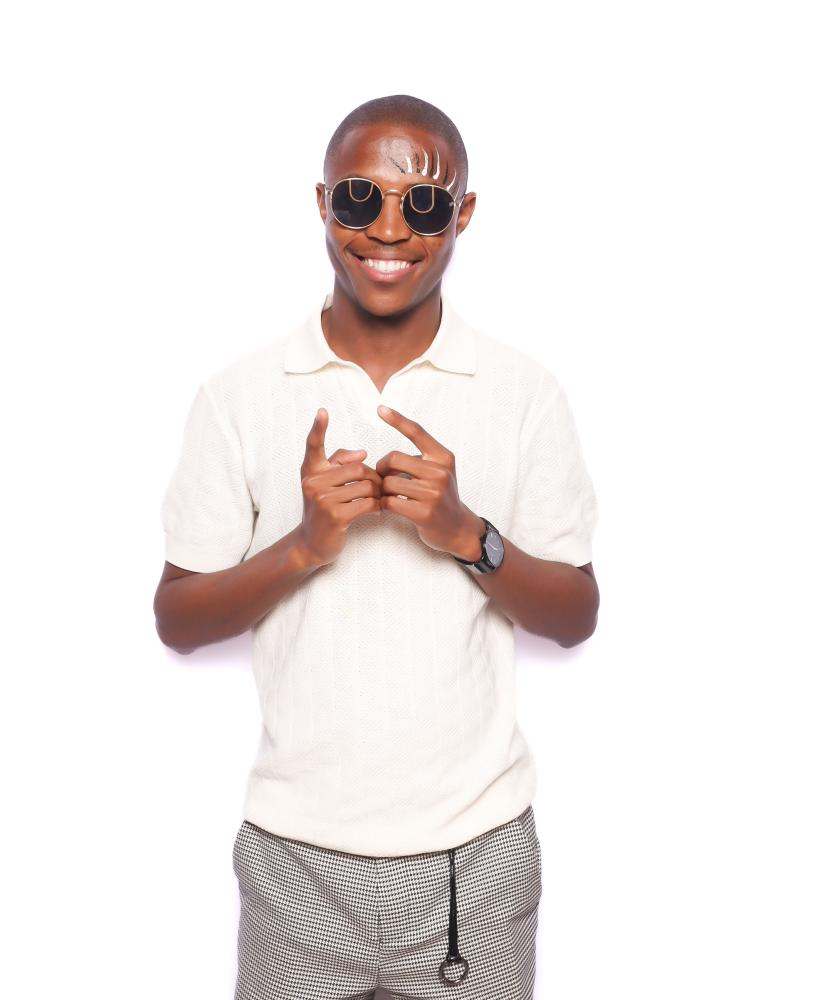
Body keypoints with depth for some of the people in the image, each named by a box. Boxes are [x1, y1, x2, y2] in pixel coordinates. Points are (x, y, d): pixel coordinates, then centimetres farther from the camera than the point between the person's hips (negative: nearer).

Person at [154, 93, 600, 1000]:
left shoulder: (525, 392, -3)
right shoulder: (240, 393, -4)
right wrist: (301, 548, -17)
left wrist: (466, 534, -17)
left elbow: (576, 618, 0)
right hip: (296, 848, 0)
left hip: (476, 847, 0)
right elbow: (176, 621, -1)